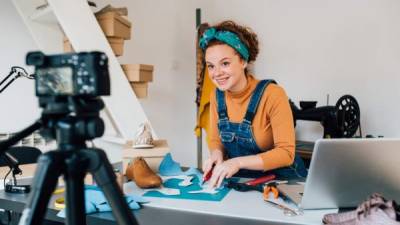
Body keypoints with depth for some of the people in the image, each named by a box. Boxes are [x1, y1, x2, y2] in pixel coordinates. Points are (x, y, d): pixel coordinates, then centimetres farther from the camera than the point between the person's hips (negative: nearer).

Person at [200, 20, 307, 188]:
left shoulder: (272, 94, -18)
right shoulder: (217, 96, -2)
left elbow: (286, 153, -19)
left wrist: (238, 162, -29)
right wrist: (216, 154, -13)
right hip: (241, 181, 4)